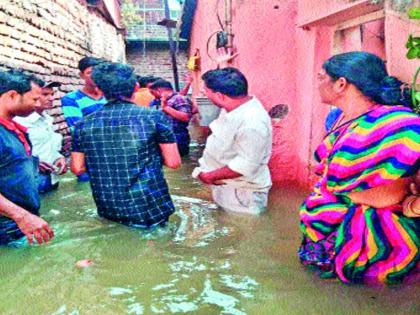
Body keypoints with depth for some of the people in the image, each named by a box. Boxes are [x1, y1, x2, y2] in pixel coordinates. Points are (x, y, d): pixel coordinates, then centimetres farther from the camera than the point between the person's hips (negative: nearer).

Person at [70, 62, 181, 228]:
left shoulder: (83, 124, -1)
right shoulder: (154, 116, -9)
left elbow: (77, 168, 6)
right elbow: (173, 162, -8)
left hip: (109, 211, 4)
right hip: (150, 208, -3)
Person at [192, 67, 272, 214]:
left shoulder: (252, 122, -32)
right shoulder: (233, 106, -1)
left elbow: (245, 166, -31)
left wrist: (210, 176, -21)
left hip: (241, 192, -9)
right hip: (223, 185, 9)